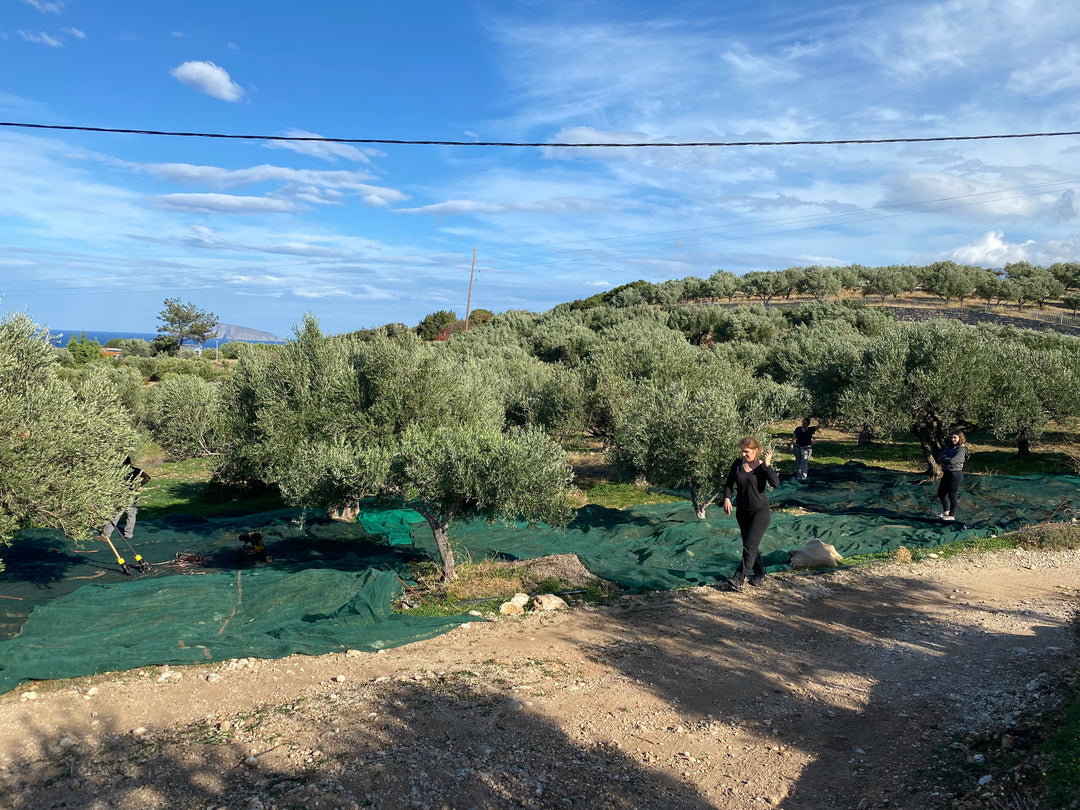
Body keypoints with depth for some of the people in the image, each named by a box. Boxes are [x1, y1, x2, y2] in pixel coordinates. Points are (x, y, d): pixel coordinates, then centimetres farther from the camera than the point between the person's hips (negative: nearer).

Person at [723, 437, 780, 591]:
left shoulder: (763, 466, -9)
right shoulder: (738, 464, 1)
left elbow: (776, 483, -24)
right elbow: (729, 484, 7)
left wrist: (767, 465, -29)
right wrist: (727, 498, -9)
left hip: (760, 511, -5)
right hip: (742, 511, 5)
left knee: (750, 545, -12)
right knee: (750, 545, 14)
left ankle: (739, 579, -14)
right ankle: (759, 574, 31)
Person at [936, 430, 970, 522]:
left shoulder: (962, 450, -11)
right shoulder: (949, 447, 12)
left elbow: (952, 461, -22)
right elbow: (939, 459, 6)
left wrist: (944, 459, -4)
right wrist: (947, 459, -12)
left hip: (955, 474, -8)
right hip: (946, 473, 8)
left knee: (952, 495, -3)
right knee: (940, 494, 16)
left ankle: (952, 515, 10)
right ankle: (946, 510, 36)